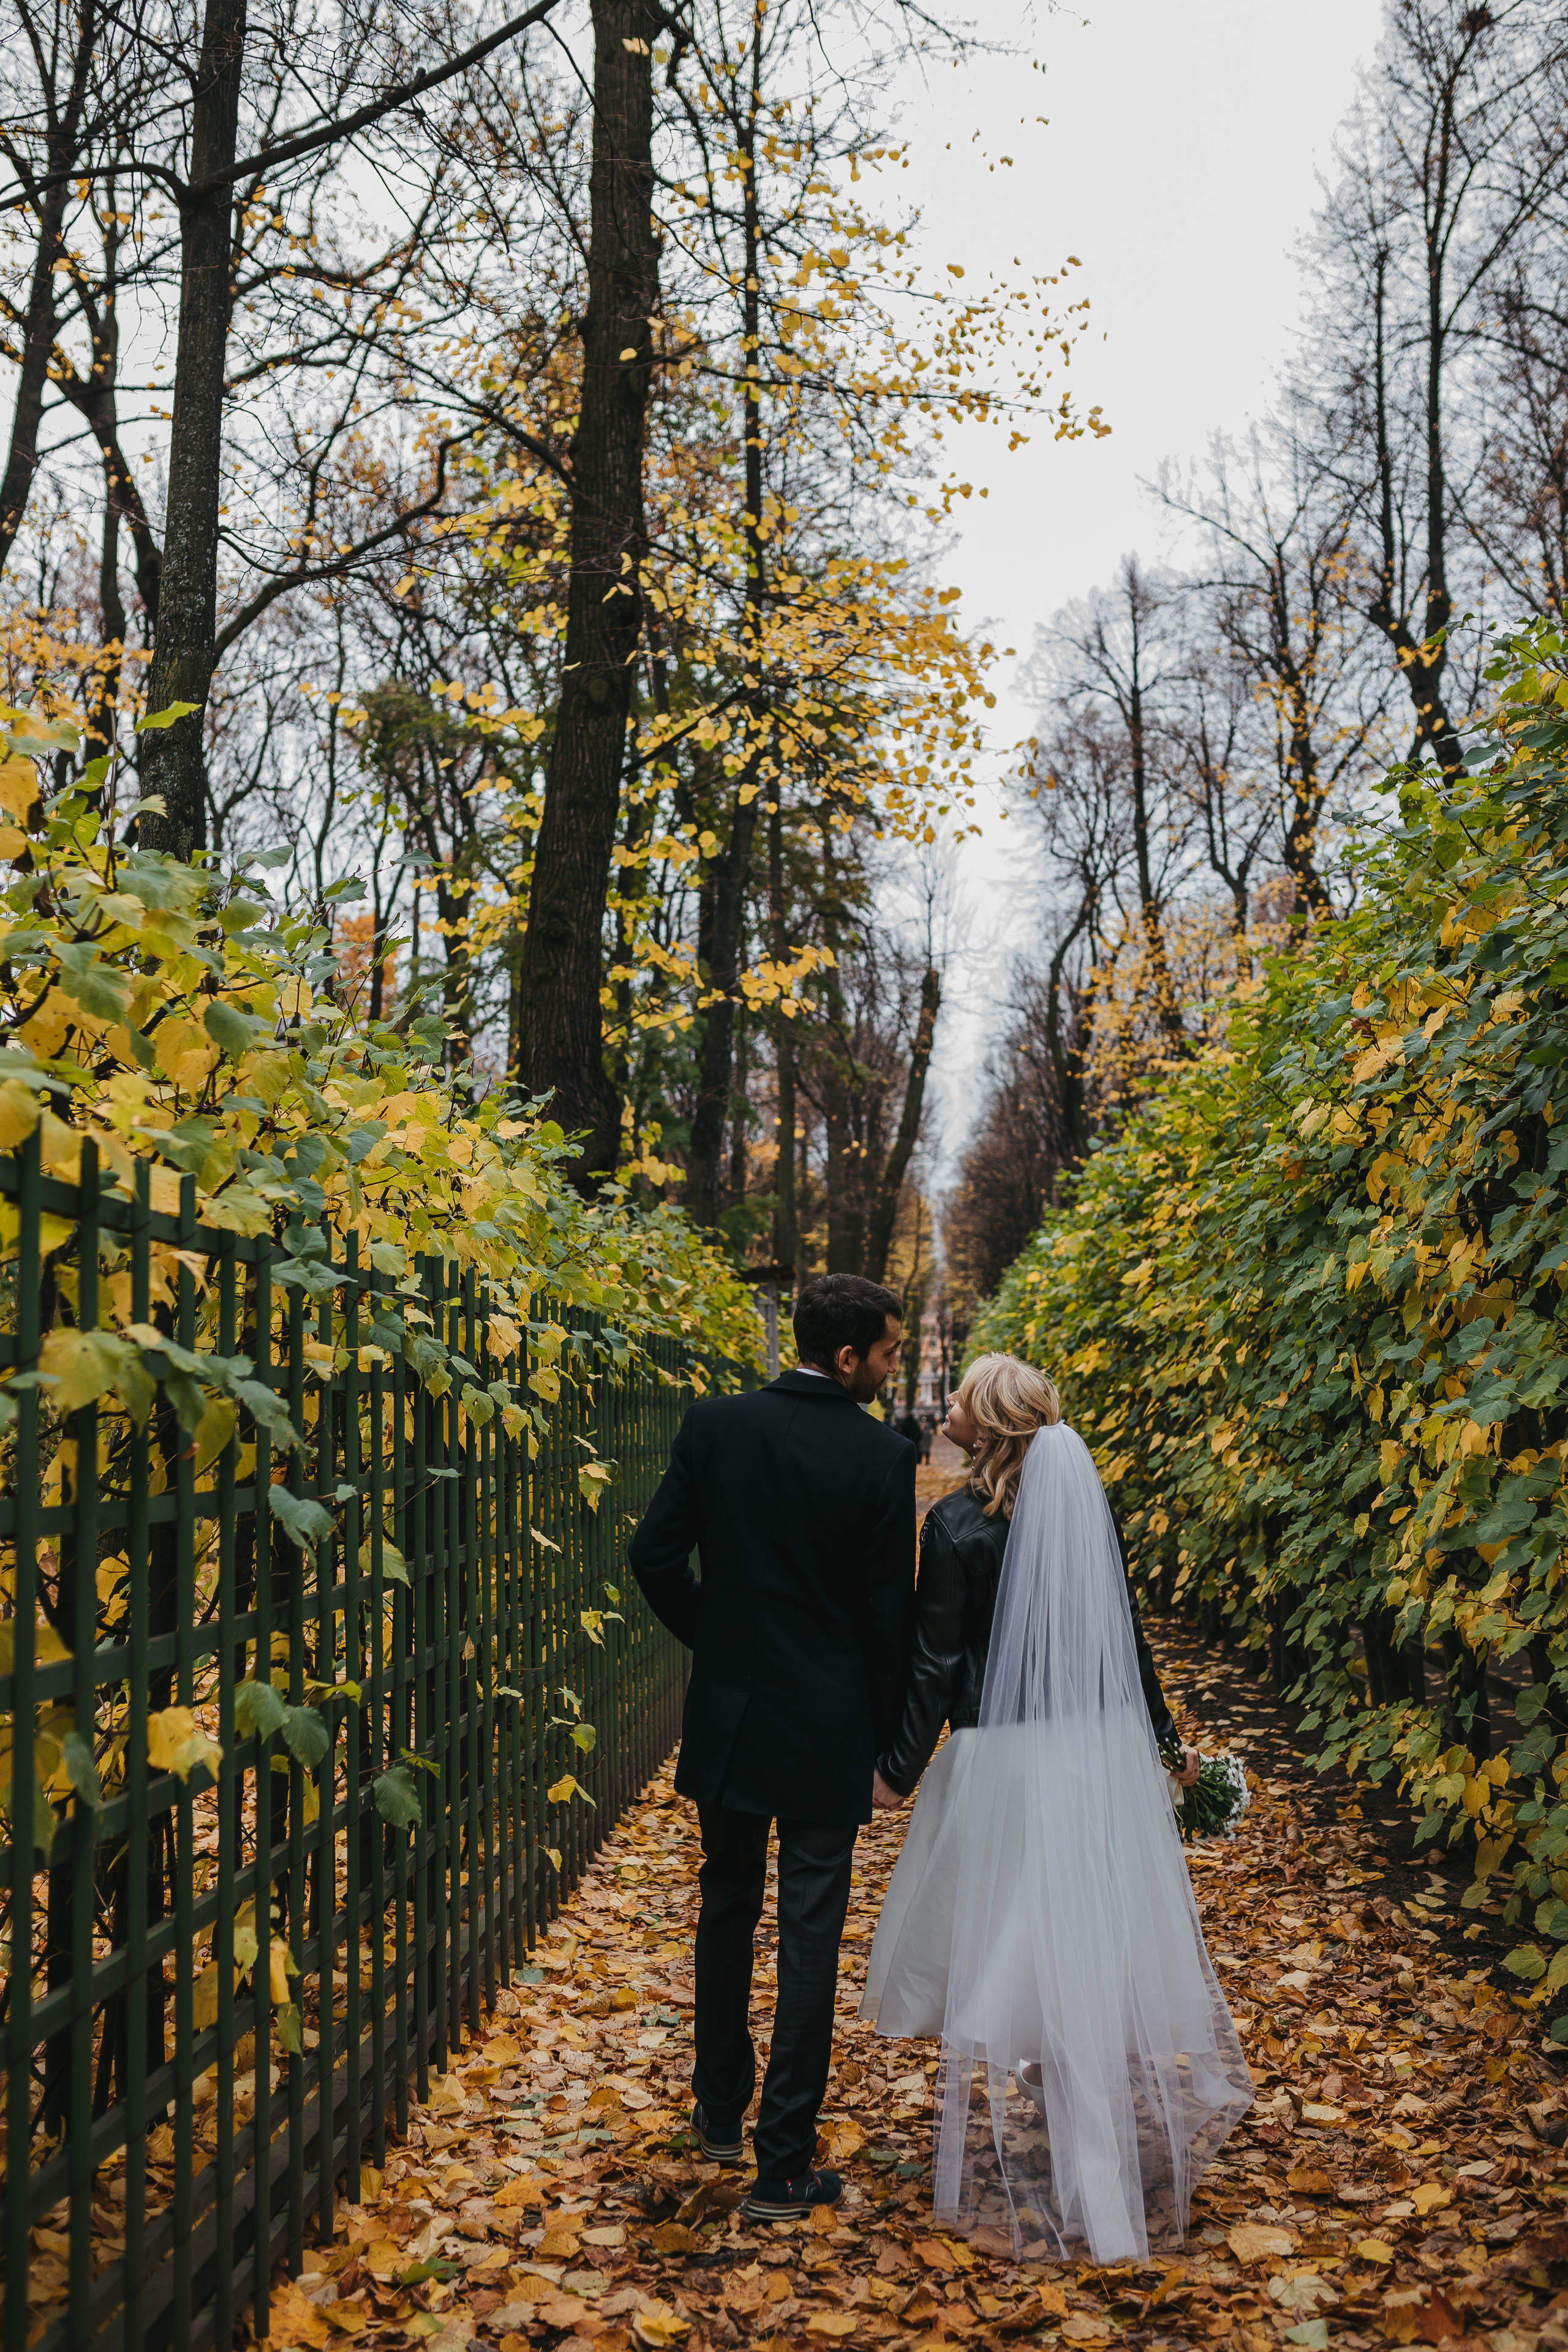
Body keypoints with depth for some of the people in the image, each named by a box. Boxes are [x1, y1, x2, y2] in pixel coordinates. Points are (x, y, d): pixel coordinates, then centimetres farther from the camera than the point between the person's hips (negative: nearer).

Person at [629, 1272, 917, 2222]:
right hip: (829, 1728, -3)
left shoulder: (715, 1425, -5)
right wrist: (885, 1737, 4)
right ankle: (785, 2166, 11)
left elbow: (655, 1557, -2)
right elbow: (891, 1611, -9)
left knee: (727, 1910, 21)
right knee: (811, 1938, 5)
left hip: (728, 1716, 4)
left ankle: (721, 2113, 34)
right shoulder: (883, 1456, -14)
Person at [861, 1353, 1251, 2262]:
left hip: (1004, 1761, -5)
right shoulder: (1087, 1502, 0)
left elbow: (936, 1665, -12)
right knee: (1101, 1948, 17)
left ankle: (1016, 2170, 15)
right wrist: (1165, 1738, 19)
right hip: (1102, 1749, 5)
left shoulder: (958, 1524, -14)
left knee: (1004, 1959, 7)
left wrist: (898, 1771, -2)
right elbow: (1126, 1634, 7)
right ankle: (1118, 2149, 31)